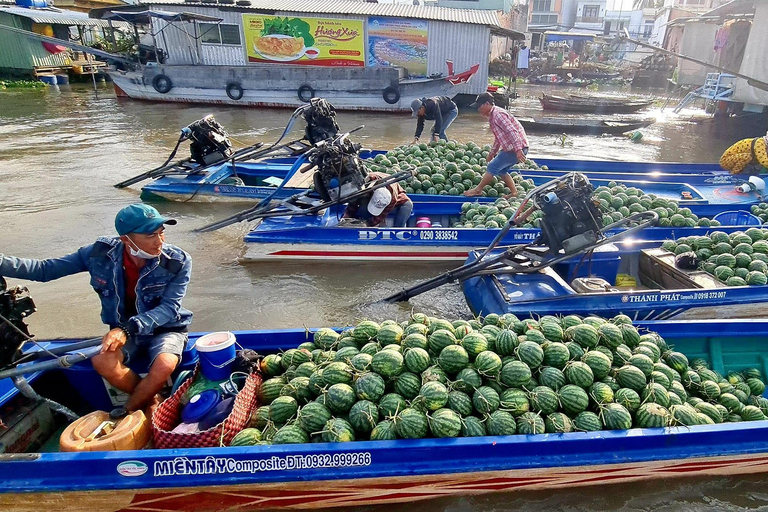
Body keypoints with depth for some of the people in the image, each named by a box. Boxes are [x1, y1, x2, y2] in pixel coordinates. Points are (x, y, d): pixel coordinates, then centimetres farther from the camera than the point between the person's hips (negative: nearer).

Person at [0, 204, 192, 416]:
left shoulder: (178, 262, -21)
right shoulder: (102, 252, -14)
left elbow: (169, 307, -24)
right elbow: (44, 269, -6)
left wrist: (128, 330, -39)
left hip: (167, 328, -2)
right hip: (124, 329, 3)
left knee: (164, 366, -33)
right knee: (101, 361, -29)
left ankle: (128, 413, -2)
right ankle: (152, 402, -4)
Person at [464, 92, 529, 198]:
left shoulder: (498, 114, -16)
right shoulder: (492, 116, 16)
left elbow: (512, 131, -25)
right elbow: (498, 137, 26)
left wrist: (518, 150, -31)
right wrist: (492, 153, 30)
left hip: (518, 148, -10)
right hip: (510, 148, 10)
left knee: (493, 167, -3)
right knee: (501, 170, 17)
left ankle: (478, 190, 7)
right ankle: (514, 192, 21)